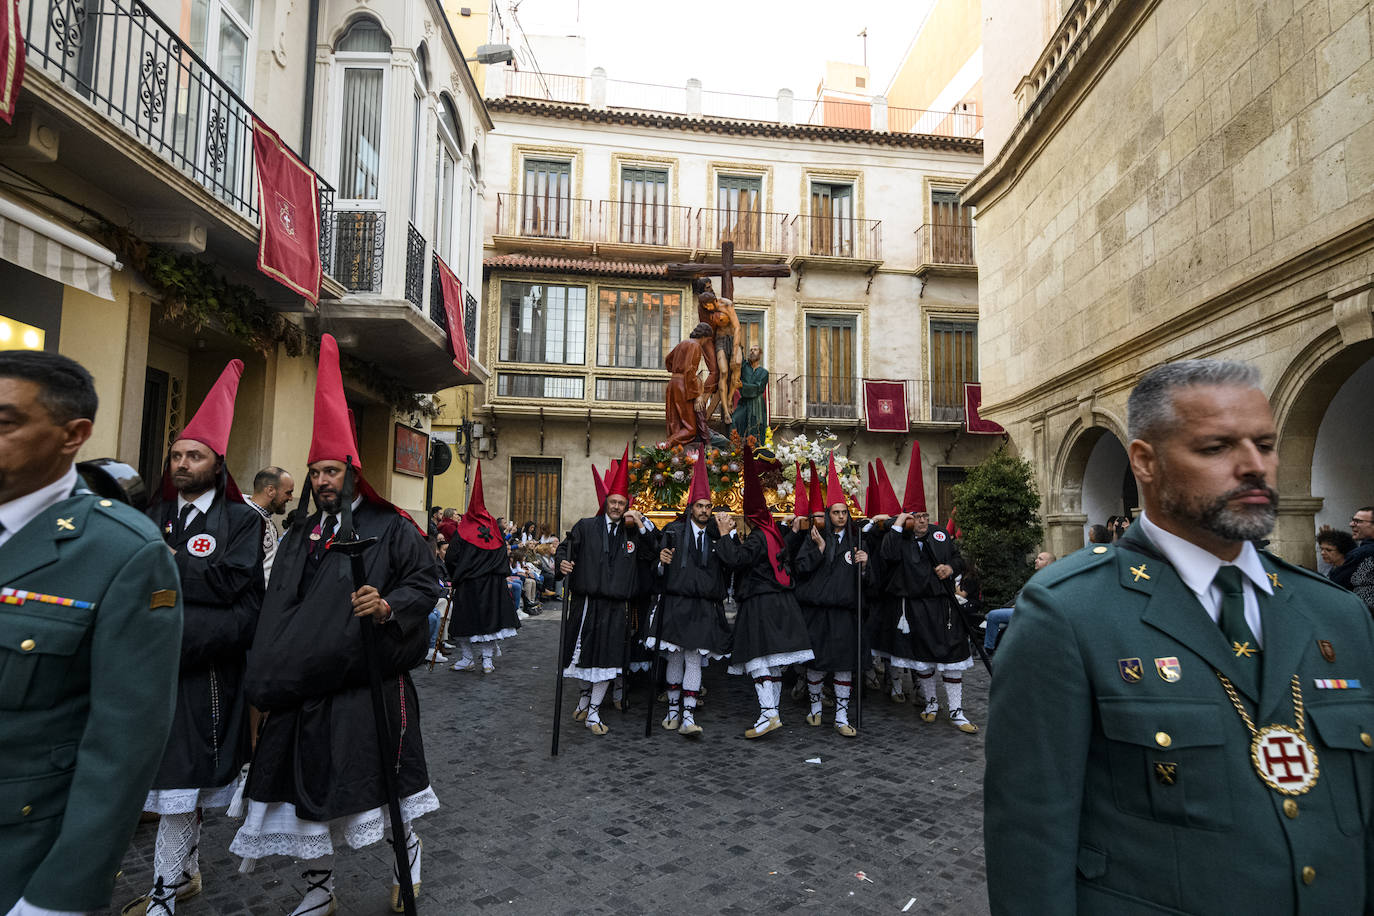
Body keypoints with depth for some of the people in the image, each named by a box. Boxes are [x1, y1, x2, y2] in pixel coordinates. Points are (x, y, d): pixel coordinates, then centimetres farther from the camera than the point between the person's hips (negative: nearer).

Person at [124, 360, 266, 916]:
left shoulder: (242, 521, -3)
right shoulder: (157, 515, 14)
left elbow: (231, 580, -15)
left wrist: (169, 564, -8)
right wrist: (195, 574, -12)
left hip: (205, 666, -5)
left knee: (181, 774, -2)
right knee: (177, 770, 14)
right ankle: (187, 871, 29)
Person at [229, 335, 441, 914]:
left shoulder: (391, 527, -4)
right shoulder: (301, 535, 13)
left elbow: (425, 583, -6)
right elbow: (276, 608, 17)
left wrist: (390, 606, -26)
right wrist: (269, 678, 11)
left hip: (370, 682, -5)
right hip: (304, 685, 5)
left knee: (381, 774, 4)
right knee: (307, 780, 10)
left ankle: (408, 851, 33)